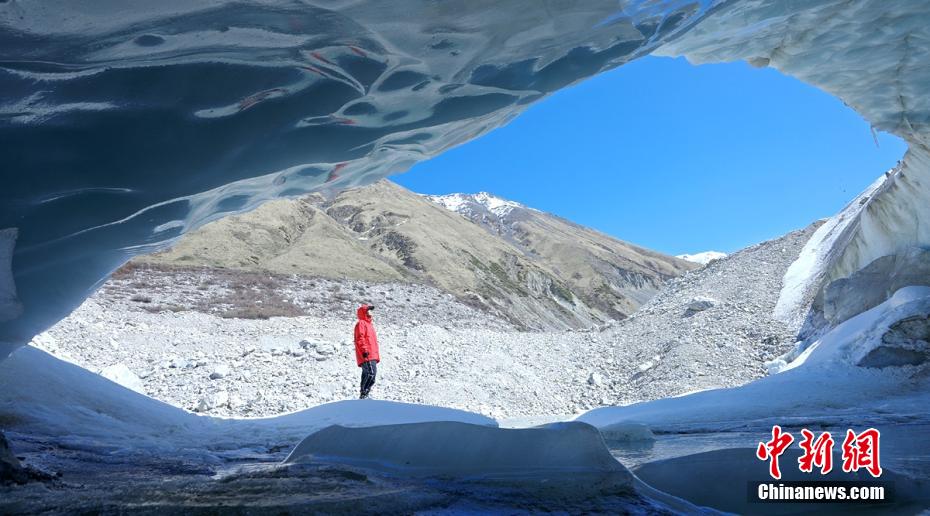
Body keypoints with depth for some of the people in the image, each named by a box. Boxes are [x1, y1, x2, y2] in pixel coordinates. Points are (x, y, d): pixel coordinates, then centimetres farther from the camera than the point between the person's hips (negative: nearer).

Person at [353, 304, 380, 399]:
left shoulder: (369, 324, 28)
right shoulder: (361, 323, -2)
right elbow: (360, 338, -15)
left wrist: (377, 356, 27)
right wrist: (364, 350, -24)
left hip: (372, 356, 10)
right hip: (366, 356, -10)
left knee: (367, 375, 10)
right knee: (371, 373, -21)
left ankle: (363, 395, 13)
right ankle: (364, 394, -20)